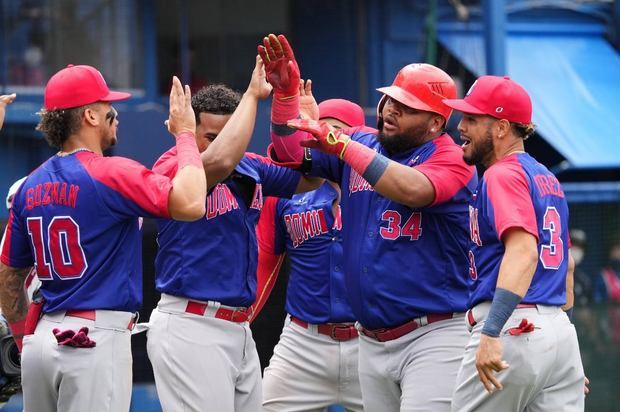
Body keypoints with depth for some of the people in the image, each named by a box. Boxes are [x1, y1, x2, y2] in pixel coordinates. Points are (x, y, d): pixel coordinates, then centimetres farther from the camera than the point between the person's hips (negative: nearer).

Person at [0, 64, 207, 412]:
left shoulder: (31, 186, 11)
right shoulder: (111, 174, -11)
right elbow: (190, 204, -22)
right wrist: (186, 134, -9)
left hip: (42, 339, 8)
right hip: (97, 340, -7)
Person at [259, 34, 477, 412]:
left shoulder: (451, 160, -9)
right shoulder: (362, 145, 11)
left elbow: (412, 190, -29)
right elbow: (292, 153, 10)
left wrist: (341, 144, -27)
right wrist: (286, 92, -6)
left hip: (434, 337, -7)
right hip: (372, 341, 7)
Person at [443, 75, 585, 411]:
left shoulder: (503, 175, -8)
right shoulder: (548, 179, 21)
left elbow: (524, 251, -23)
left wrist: (491, 332, -32)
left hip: (514, 330, -9)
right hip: (560, 331, 9)